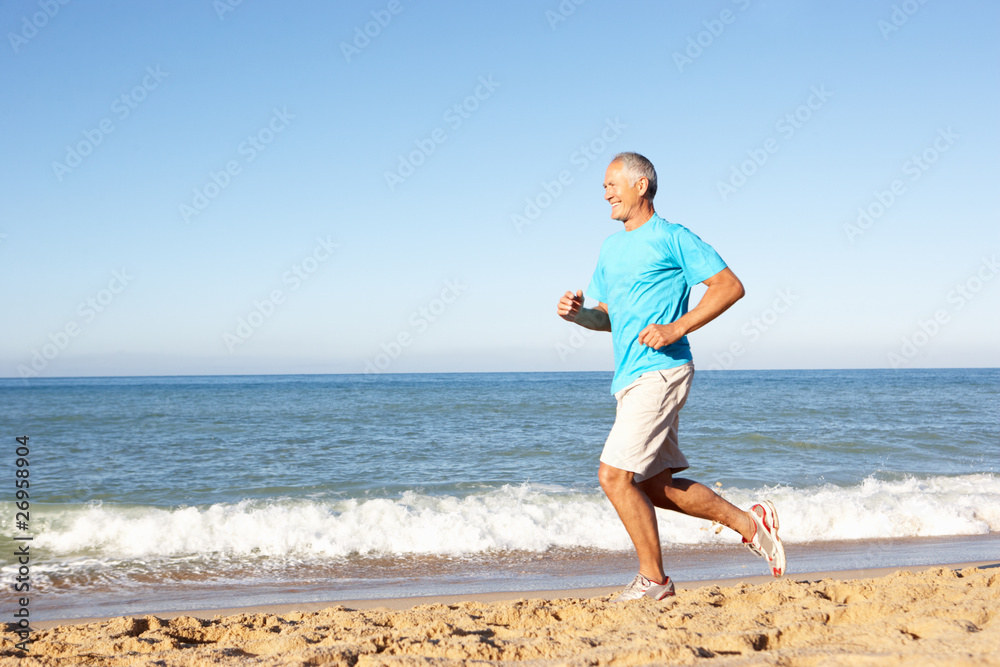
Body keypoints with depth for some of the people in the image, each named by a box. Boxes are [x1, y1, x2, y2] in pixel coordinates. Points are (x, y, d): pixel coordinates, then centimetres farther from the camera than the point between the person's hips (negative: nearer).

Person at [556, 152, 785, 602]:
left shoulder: (672, 238, -5)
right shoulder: (611, 248, 19)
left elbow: (730, 286, -9)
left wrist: (678, 328, -18)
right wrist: (577, 313, 2)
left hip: (658, 373, -9)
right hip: (629, 379, 9)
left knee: (615, 476, -13)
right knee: (654, 486, 12)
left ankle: (653, 579, 1)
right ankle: (749, 523, 23)